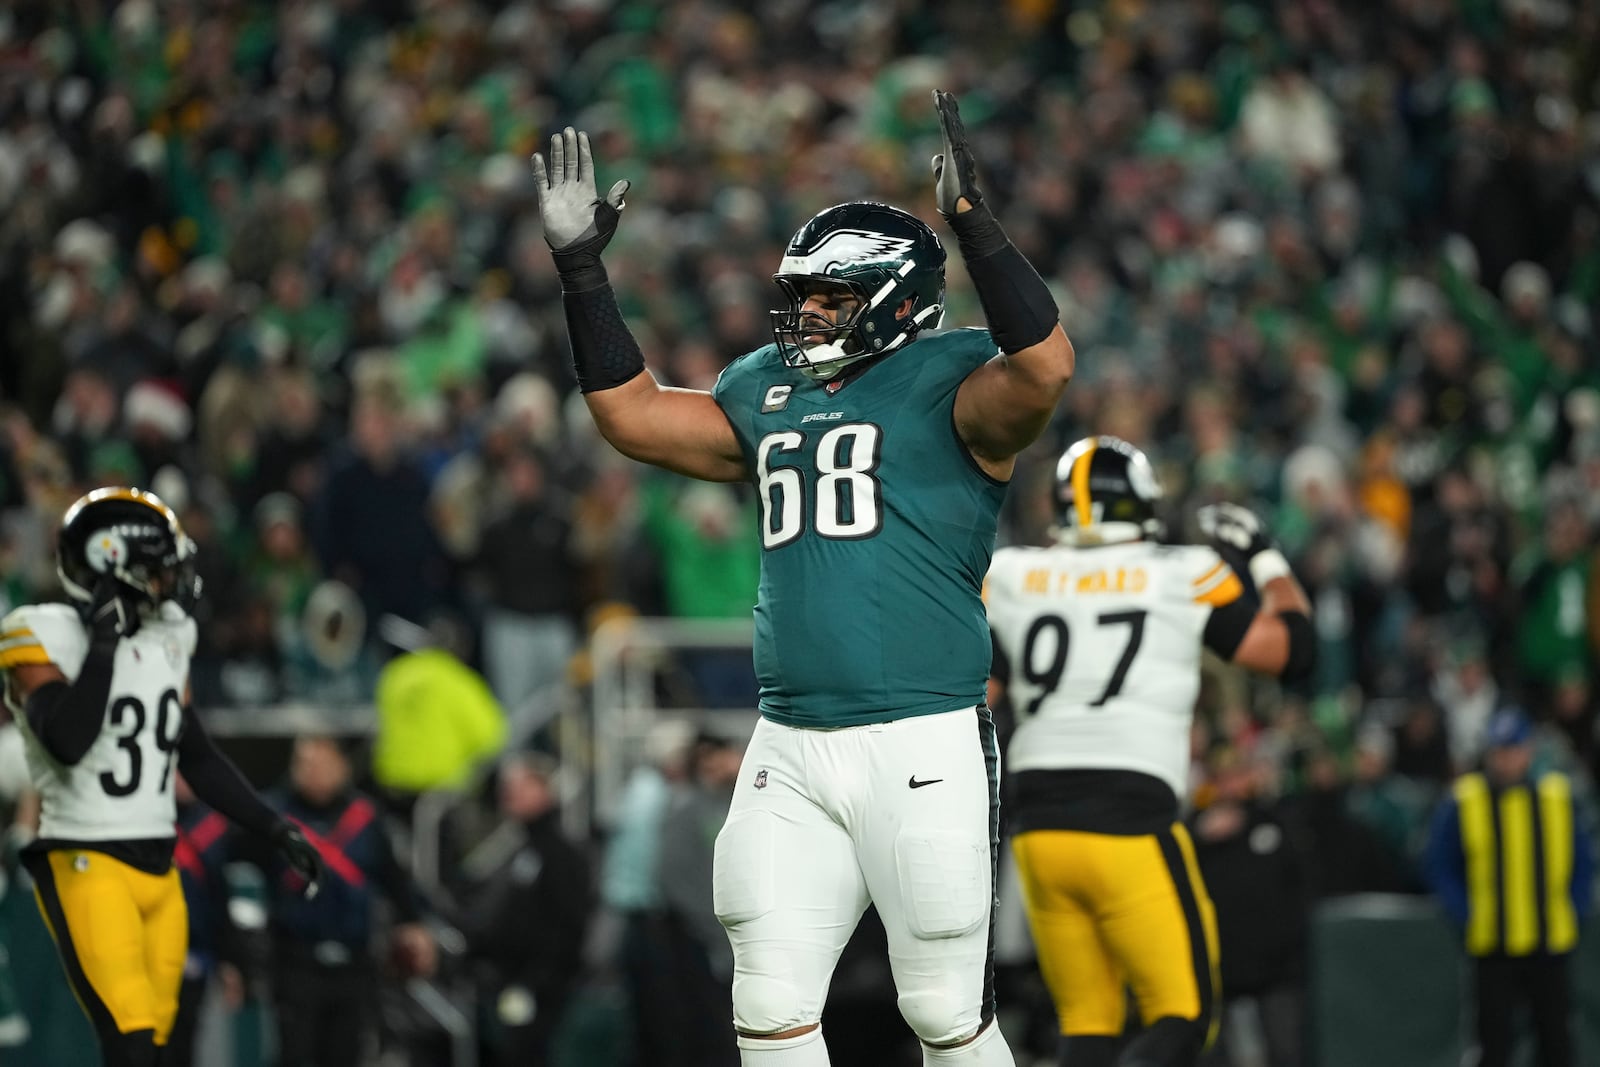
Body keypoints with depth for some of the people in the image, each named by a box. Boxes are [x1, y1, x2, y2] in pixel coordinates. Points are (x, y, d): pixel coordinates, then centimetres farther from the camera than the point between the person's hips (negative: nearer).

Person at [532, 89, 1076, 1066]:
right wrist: (581, 264, 19)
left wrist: (975, 223, -25)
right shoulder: (766, 396, 18)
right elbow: (632, 413, 24)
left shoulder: (947, 385, -2)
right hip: (790, 755, 6)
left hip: (923, 750, -6)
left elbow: (1045, 368, -22)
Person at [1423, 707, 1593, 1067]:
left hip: (1552, 943, 1)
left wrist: (1574, 912, 0)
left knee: (1556, 1037, 4)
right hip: (1492, 948, -1)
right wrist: (1467, 917, -6)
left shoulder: (1557, 797, 4)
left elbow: (1582, 862, 13)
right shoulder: (1463, 802, 0)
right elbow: (1438, 867, 5)